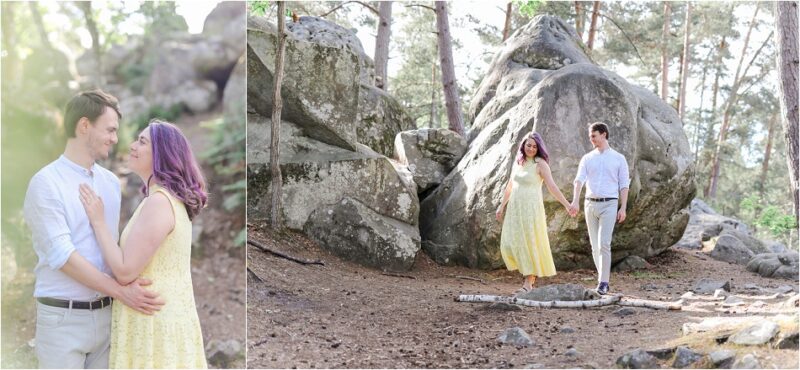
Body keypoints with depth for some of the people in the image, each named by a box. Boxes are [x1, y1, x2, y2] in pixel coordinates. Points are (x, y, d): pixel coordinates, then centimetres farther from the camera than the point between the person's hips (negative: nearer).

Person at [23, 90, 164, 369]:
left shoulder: (111, 182, 9)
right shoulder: (46, 183, -10)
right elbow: (62, 255, -16)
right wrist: (121, 292, -17)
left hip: (106, 313, 5)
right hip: (63, 317, -5)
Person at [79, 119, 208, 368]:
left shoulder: (158, 202, -19)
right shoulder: (170, 198, 12)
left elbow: (125, 272, -19)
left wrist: (98, 220, -11)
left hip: (156, 323, -10)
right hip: (166, 318, 10)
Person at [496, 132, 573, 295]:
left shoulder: (540, 164, -7)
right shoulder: (518, 162, 11)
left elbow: (552, 186, -12)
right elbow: (510, 186, 20)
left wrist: (567, 205, -21)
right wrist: (502, 206, 23)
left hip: (531, 208, -6)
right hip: (515, 208, 6)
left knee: (530, 244, -3)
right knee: (510, 243, 1)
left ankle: (528, 282, 4)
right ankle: (529, 271, 20)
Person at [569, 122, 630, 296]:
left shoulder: (619, 158, 3)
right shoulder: (587, 158, 9)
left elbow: (624, 185, 2)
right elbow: (579, 180, -5)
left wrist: (623, 208, -7)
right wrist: (575, 201, -21)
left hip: (609, 205, -4)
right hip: (590, 204, 4)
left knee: (604, 244, -15)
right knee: (595, 246, 7)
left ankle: (603, 284, -12)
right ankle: (604, 279, 18)